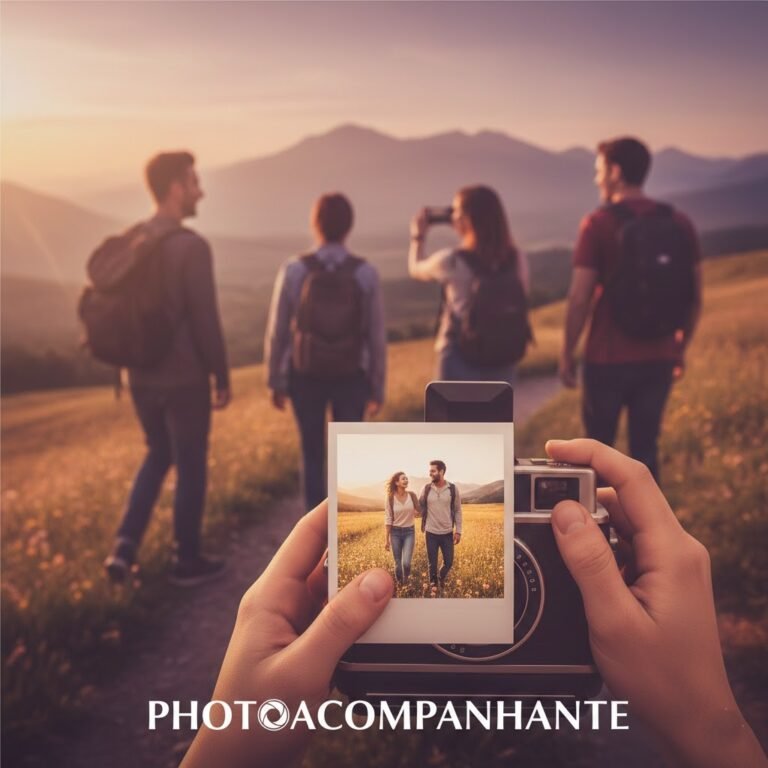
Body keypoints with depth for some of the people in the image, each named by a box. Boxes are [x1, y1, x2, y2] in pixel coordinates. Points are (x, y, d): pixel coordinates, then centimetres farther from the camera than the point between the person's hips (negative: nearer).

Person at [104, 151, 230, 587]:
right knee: (191, 467, 9)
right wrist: (222, 377, -7)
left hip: (142, 375, 7)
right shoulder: (191, 246, -18)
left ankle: (126, 546, 14)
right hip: (185, 378, -7)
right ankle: (189, 561, 23)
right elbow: (206, 321, -18)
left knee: (158, 455, 24)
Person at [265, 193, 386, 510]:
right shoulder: (367, 273, -13)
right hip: (351, 378, 0)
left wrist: (276, 382, 7)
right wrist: (378, 389, 4)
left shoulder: (292, 271, -14)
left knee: (313, 455, 15)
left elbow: (277, 333, -8)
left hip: (305, 376, 0)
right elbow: (376, 338, -8)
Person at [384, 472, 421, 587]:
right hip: (395, 532, -1)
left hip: (409, 531, 1)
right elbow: (388, 519, -6)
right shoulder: (390, 498, -9)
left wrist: (417, 513, -13)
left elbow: (419, 513, 8)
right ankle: (399, 583, 29)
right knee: (398, 564, 5)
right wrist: (387, 539, -5)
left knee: (406, 563, -11)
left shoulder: (412, 495, -4)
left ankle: (406, 578, 22)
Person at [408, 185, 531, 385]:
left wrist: (418, 237, 24)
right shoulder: (518, 260, -3)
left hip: (461, 360, -4)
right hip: (503, 361, 5)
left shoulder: (452, 261, -14)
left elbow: (415, 269, 6)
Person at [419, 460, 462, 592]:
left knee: (448, 562, 8)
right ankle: (434, 583, 32)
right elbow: (420, 507, 9)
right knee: (432, 563, 8)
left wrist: (458, 531, -1)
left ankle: (441, 578, 39)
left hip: (447, 533, 0)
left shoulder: (453, 489, -6)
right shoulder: (426, 489, -5)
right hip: (431, 533, 0)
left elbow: (458, 511, 2)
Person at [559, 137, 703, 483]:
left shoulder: (598, 224, -11)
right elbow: (695, 296, 6)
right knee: (645, 446, 14)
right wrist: (680, 346, 18)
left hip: (609, 359, -4)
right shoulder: (679, 223, 3)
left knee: (598, 445, 12)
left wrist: (567, 353, -2)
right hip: (659, 358, 4)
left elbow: (579, 298, -13)